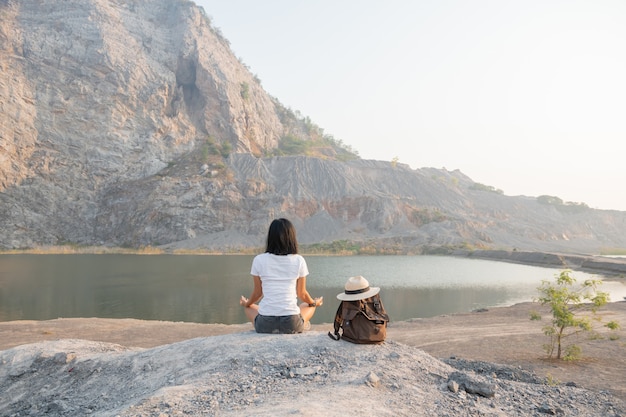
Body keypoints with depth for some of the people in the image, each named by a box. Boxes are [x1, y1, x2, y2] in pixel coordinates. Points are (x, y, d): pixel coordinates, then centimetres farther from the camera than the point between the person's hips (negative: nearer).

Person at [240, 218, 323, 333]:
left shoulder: (259, 260, -2)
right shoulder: (299, 261, -3)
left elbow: (258, 292, 8)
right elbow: (302, 293, 7)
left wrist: (246, 303, 31)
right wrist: (315, 303, 29)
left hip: (265, 325, -1)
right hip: (291, 324, 1)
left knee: (249, 308, 33)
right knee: (308, 305, 33)